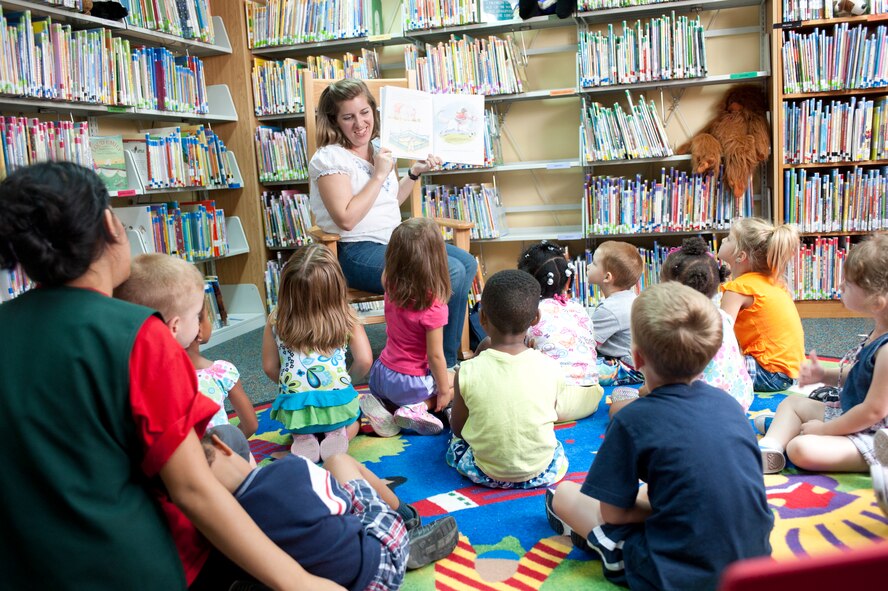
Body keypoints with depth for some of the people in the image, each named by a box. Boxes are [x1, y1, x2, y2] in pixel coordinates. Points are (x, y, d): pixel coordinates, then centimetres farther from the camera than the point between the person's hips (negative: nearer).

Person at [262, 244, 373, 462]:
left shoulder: (276, 320, -5)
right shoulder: (345, 318, -8)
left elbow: (269, 367, 0)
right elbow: (364, 361, -9)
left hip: (295, 408, 1)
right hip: (337, 402, -1)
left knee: (298, 428, 39)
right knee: (352, 423, 35)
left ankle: (302, 438, 3)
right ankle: (337, 434, 1)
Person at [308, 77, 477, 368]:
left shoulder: (379, 151, 14)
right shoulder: (329, 158, -11)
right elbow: (346, 219, -22)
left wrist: (414, 172, 12)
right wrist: (379, 175, -17)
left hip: (395, 242, 10)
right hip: (358, 254, -9)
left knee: (467, 263, 4)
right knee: (452, 273, -22)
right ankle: (444, 367, -6)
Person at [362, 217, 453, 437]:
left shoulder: (391, 290, -9)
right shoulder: (434, 308, -25)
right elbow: (435, 355, -20)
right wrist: (443, 390, -6)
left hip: (380, 375, 6)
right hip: (408, 383, -5)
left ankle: (381, 404, 6)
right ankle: (418, 408, -4)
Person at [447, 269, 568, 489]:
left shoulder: (468, 371, -19)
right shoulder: (551, 368, -15)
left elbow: (457, 429, -4)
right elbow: (549, 417, 2)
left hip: (484, 474, 0)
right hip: (542, 473, 0)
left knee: (456, 441, 29)